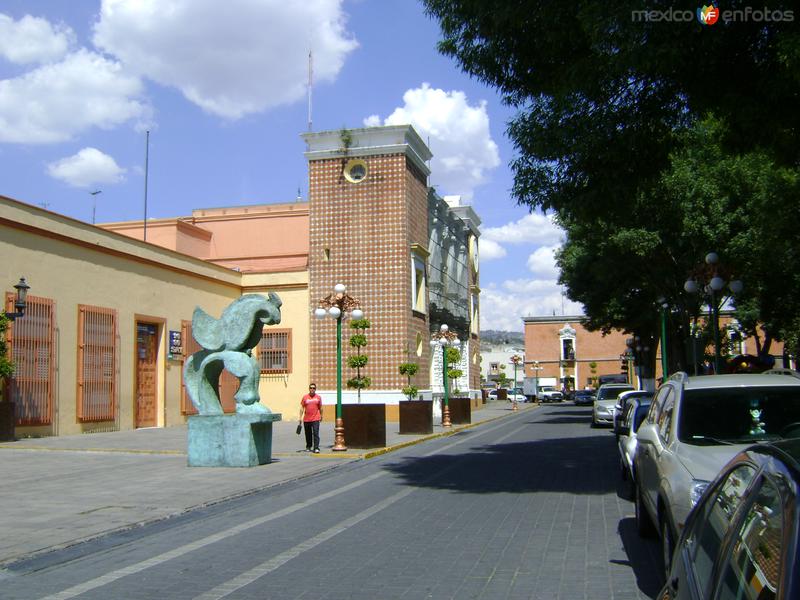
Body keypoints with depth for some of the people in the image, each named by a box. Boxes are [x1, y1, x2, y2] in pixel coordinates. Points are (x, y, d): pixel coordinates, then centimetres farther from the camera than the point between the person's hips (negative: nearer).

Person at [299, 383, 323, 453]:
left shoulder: (318, 397, 3)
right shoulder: (305, 397, 2)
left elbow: (320, 408, 13)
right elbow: (302, 407, 5)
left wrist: (321, 416, 17)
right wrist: (300, 417, 0)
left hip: (316, 419, -1)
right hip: (306, 419, 1)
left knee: (316, 434, -10)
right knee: (308, 434, 12)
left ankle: (316, 448, -11)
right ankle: (308, 447, 29)